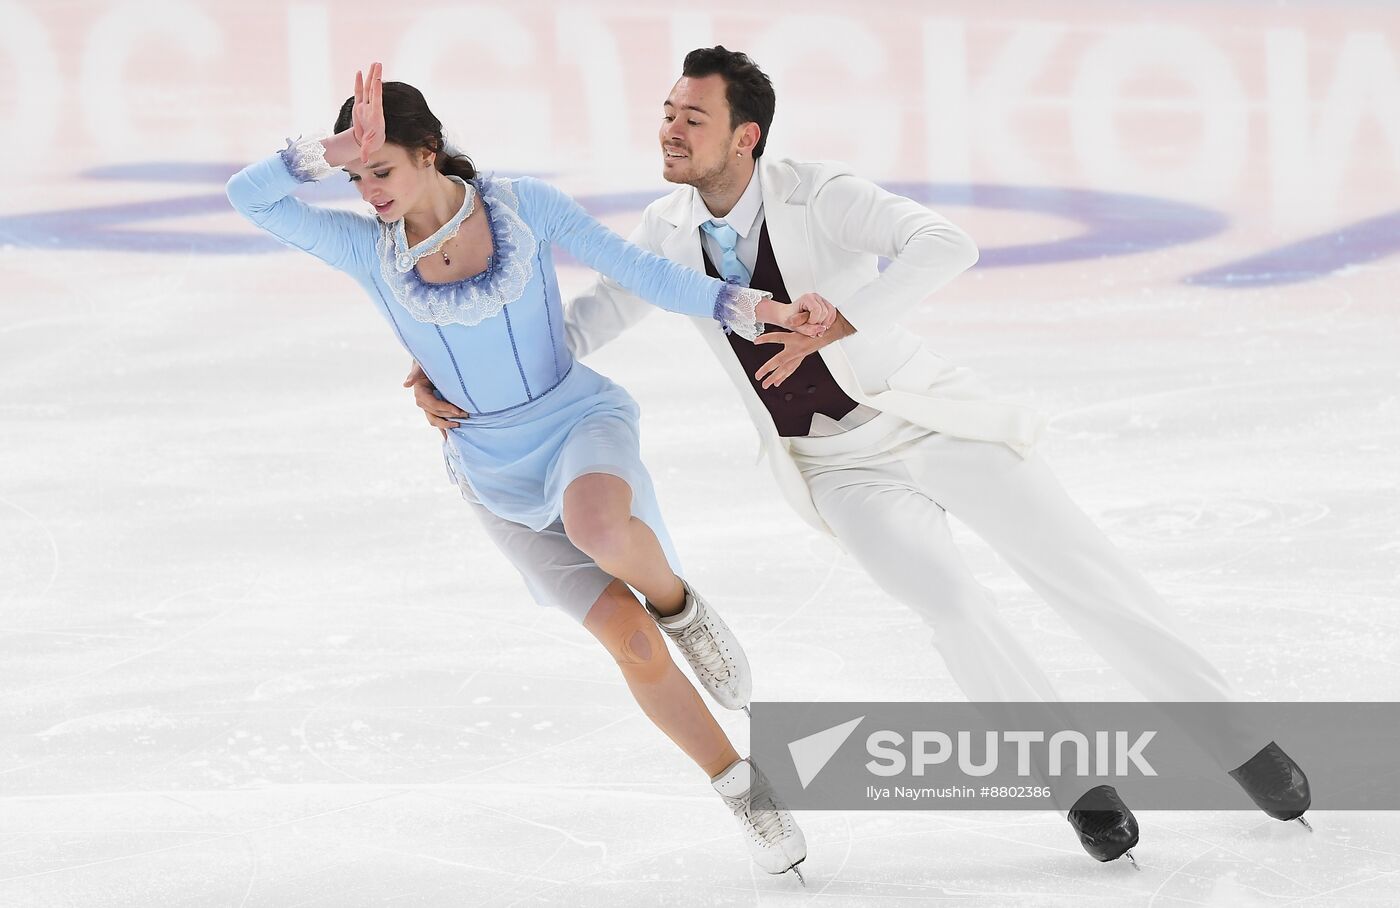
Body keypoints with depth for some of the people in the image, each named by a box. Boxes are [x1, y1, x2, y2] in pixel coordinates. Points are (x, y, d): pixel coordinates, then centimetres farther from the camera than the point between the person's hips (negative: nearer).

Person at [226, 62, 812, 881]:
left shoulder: (523, 205, -13)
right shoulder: (368, 248, -9)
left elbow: (639, 270, -11)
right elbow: (248, 196, -18)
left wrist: (756, 308, -20)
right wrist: (331, 153, -33)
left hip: (581, 421, -2)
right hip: (498, 472, 2)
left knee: (598, 526, -39)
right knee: (633, 646, -7)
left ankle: (677, 602, -6)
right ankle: (747, 792, 11)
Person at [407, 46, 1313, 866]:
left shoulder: (823, 197, -22)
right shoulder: (668, 230, -7)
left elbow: (948, 246, -37)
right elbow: (583, 326, 2)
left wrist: (837, 323, -47)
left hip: (930, 422, -2)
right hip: (838, 467, 3)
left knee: (1087, 574, -3)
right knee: (951, 603, -22)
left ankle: (1234, 741, 14)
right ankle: (1078, 782, -6)